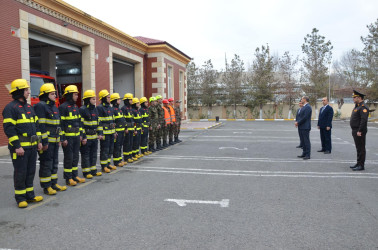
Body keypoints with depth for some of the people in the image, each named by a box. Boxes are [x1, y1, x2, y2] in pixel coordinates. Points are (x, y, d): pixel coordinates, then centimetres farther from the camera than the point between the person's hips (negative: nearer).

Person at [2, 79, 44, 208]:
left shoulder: (29, 107, 15)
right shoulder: (10, 108, -10)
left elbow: (36, 125, 19)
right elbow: (9, 128, -16)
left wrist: (38, 141, 13)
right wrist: (17, 146, -19)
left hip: (32, 146, 8)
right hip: (20, 147, -8)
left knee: (30, 171, 13)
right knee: (20, 173, 0)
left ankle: (29, 195, 24)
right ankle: (20, 198, 12)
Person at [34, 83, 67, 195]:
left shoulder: (54, 107, 16)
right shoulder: (40, 106, -12)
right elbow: (40, 125, -18)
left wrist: (59, 139, 19)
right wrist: (44, 141, -21)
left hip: (55, 141, 9)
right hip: (46, 141, -9)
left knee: (54, 163, 15)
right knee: (46, 164, -1)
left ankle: (54, 183, 25)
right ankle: (46, 187, 8)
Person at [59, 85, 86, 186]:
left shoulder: (76, 107, 14)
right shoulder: (63, 107, -11)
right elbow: (60, 123, -14)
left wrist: (81, 135, 15)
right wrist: (63, 138, -17)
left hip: (76, 136, 7)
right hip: (68, 137, -7)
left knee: (75, 157, 12)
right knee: (68, 158, 0)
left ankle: (75, 176, 22)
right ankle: (68, 178, 9)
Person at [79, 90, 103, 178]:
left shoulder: (95, 109, 13)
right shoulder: (82, 110, -12)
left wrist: (99, 134, 15)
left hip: (94, 137, 8)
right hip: (86, 137, -7)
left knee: (93, 154, 14)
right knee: (86, 155, 2)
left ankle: (93, 170, 23)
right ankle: (86, 172, 10)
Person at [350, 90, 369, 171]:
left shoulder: (363, 107, -16)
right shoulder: (357, 106, 16)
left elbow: (364, 120, -24)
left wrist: (359, 131, -25)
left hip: (359, 132, -10)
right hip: (355, 131, 10)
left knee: (361, 149, -4)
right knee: (358, 148, 16)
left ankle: (361, 165, 1)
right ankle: (358, 163, 25)